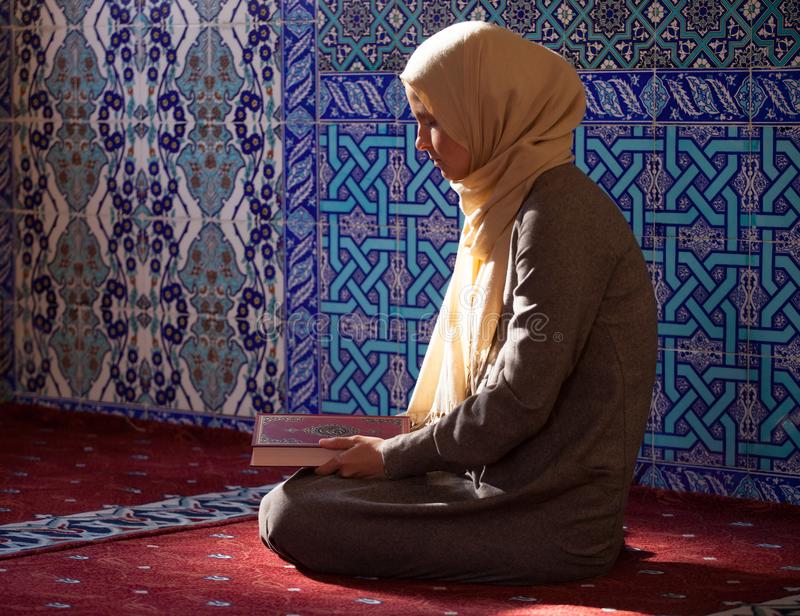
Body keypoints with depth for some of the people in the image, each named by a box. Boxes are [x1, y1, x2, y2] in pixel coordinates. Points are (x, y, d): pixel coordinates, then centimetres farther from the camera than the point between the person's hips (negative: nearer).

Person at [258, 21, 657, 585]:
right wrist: (406, 440, 10)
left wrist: (393, 456, -11)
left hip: (551, 515, -10)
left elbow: (519, 401, -21)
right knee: (307, 487, 15)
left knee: (290, 515, -14)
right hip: (509, 480, 10)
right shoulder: (509, 206, 14)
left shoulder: (558, 211, -18)